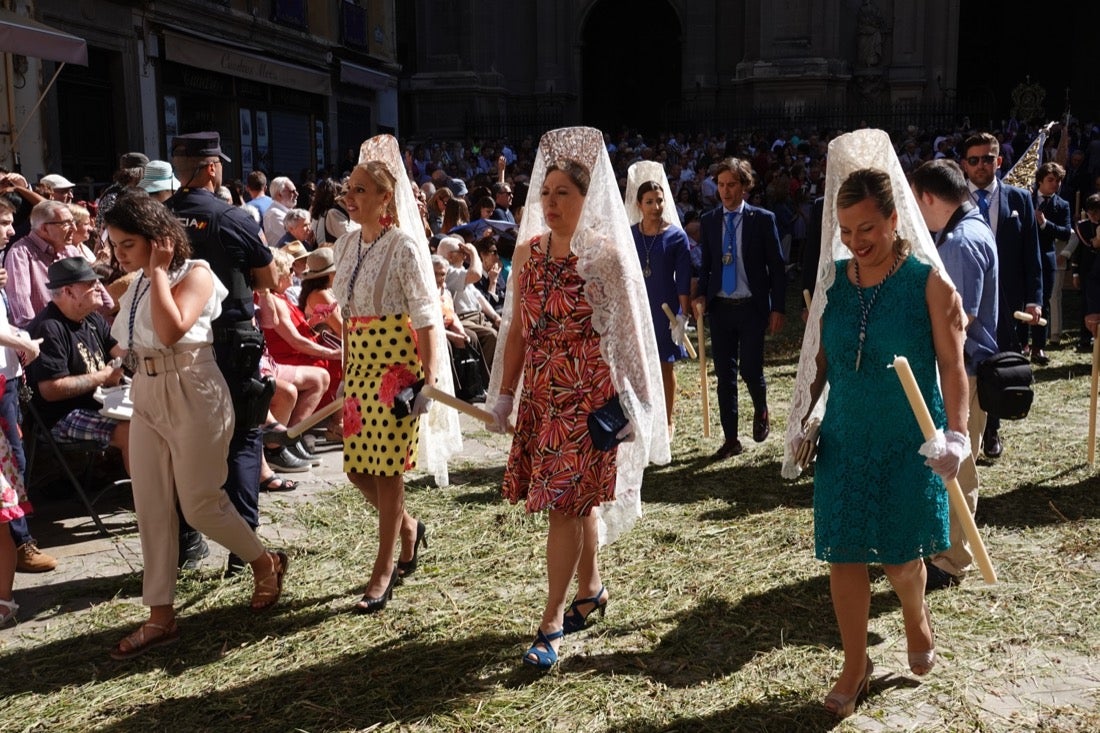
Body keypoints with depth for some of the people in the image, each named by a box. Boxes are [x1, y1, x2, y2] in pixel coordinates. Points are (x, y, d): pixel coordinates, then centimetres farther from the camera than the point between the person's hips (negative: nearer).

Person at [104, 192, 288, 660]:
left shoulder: (194, 274, -10)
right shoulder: (137, 284, 11)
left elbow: (171, 330, -26)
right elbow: (131, 339, 12)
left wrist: (158, 271, -19)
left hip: (192, 395, -7)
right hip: (146, 397, 8)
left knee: (199, 505, 0)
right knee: (151, 508, 6)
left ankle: (266, 564, 26)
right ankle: (160, 616, 15)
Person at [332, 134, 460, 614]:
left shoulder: (403, 245, -11)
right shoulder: (347, 245, 10)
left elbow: (426, 318, -15)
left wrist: (428, 379, -21)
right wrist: (345, 373, 16)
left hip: (398, 364, -7)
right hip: (361, 363, 7)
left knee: (387, 468, -1)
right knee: (357, 467, 8)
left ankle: (383, 572, 13)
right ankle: (408, 527, 35)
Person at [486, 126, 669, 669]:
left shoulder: (607, 254, -8)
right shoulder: (527, 253, 6)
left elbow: (629, 333, -6)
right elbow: (517, 330, 10)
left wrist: (635, 402, -7)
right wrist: (504, 394, 7)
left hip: (589, 396, -5)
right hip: (541, 394, 5)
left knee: (566, 502, -5)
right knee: (575, 500, 14)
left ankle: (551, 621, 5)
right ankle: (590, 590, 34)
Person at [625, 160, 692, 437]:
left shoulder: (676, 236, -5)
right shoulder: (628, 235, 1)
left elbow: (683, 280, -5)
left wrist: (684, 314, -9)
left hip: (666, 309, -1)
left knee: (666, 365, 9)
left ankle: (667, 421, 22)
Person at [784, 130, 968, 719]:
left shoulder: (929, 282, -9)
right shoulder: (832, 280, 2)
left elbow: (951, 365, -9)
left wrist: (957, 434, -19)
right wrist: (799, 426, 5)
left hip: (908, 444, -3)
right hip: (844, 440, 3)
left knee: (899, 557, 5)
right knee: (844, 554, 6)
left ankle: (916, 618, 40)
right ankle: (855, 666, 24)